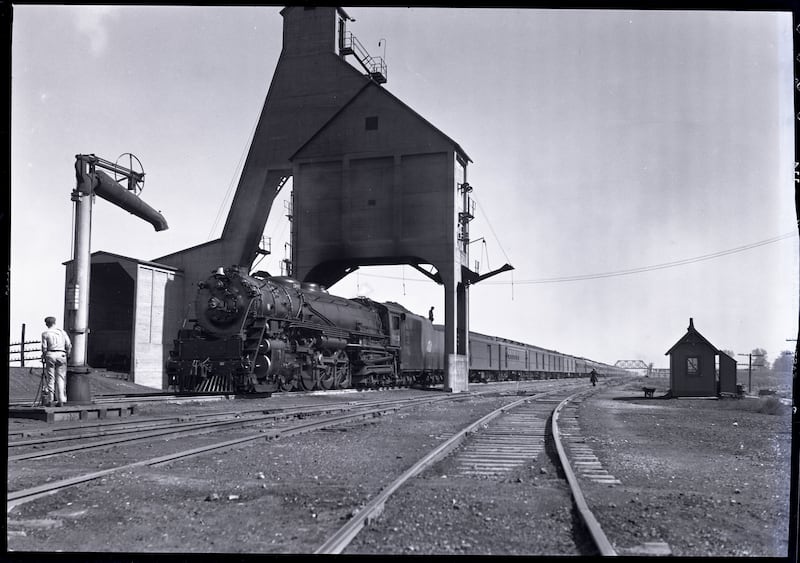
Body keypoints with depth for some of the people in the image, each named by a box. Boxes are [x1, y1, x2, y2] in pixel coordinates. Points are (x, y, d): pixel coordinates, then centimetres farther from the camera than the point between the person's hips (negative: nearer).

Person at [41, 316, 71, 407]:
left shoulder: (45, 333, 2)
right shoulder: (62, 332, 9)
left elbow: (44, 347, -1)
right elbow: (69, 345, 4)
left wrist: (43, 357, 12)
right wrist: (68, 355, 15)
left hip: (50, 355, -1)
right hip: (61, 355, 2)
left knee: (50, 378, 4)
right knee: (60, 378, 4)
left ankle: (49, 400, 4)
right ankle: (61, 401, 1)